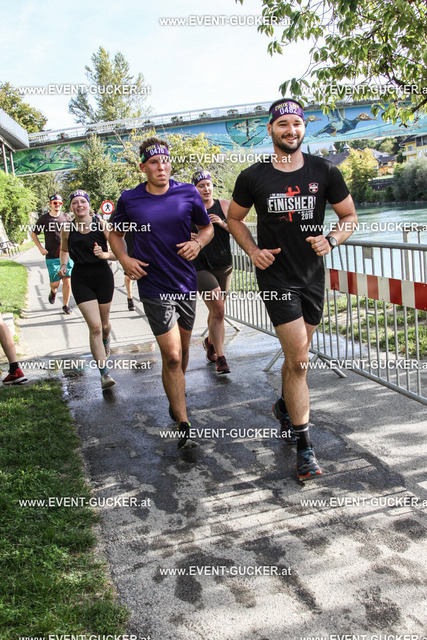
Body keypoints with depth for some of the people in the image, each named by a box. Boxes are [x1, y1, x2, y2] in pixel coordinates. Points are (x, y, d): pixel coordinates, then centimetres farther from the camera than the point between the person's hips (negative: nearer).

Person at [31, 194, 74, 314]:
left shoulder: (67, 217, 6)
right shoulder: (44, 219, 2)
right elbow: (33, 234, 12)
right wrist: (41, 248, 1)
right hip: (52, 256, -1)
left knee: (67, 281, -1)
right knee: (55, 283, -4)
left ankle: (65, 305, 13)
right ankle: (53, 291, 33)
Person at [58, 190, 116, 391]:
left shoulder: (101, 224, -6)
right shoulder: (67, 229, -1)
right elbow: (64, 250, 18)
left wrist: (105, 255, -22)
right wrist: (63, 265, 0)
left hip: (103, 276, 1)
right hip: (81, 278, 0)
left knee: (104, 324, 16)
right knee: (95, 327, -11)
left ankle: (105, 342, 54)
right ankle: (104, 373, -4)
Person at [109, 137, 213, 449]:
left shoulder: (188, 193, -2)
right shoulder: (129, 200, -4)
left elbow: (207, 227, 11)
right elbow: (115, 233, 12)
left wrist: (198, 243, -10)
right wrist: (124, 259, -5)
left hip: (186, 283, 3)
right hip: (154, 286, -3)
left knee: (183, 349, 18)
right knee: (172, 356, -9)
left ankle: (176, 398, 45)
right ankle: (184, 425, 0)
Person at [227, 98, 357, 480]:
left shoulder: (324, 172, -1)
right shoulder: (253, 177, -4)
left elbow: (349, 215, 7)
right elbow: (234, 218, 11)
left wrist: (332, 241, -13)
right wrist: (252, 250, -6)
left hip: (313, 275, 3)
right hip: (276, 276, -3)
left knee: (297, 355, 17)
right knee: (298, 359, -11)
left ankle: (286, 406, 46)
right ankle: (304, 445, 1)